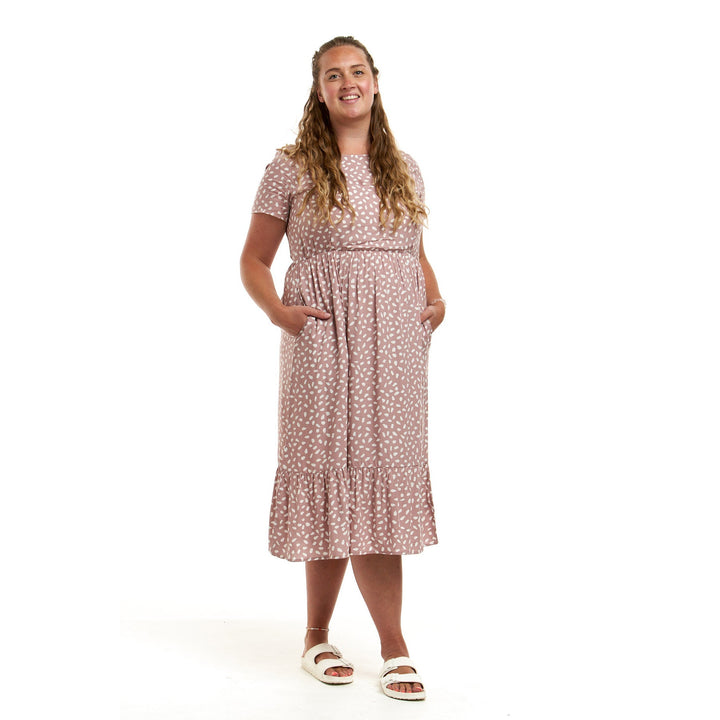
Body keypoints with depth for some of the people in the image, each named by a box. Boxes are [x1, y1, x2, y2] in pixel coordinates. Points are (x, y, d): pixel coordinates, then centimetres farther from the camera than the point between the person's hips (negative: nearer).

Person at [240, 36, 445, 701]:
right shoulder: (292, 168, 3)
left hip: (396, 346, 4)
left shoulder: (404, 170, 15)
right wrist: (278, 311, -12)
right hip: (325, 344, -3)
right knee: (335, 476, -3)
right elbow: (254, 259, 5)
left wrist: (436, 299, 5)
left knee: (383, 477, 2)